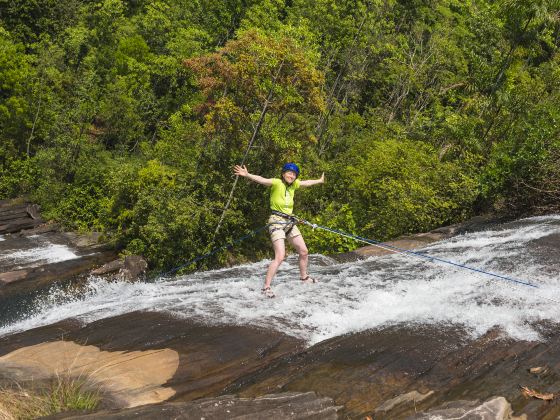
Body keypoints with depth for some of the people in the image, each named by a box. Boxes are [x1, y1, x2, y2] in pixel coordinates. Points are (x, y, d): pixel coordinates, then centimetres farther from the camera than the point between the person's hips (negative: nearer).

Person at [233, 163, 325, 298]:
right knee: (280, 257, -19)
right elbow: (262, 180, -31)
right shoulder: (276, 183, -13)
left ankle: (304, 277, 41)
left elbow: (306, 183, 28)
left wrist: (320, 180, 45)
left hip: (289, 222, 8)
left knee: (304, 251, 17)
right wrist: (247, 175, -49)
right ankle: (266, 287, -14)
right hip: (277, 222, -8)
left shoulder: (294, 184, 8)